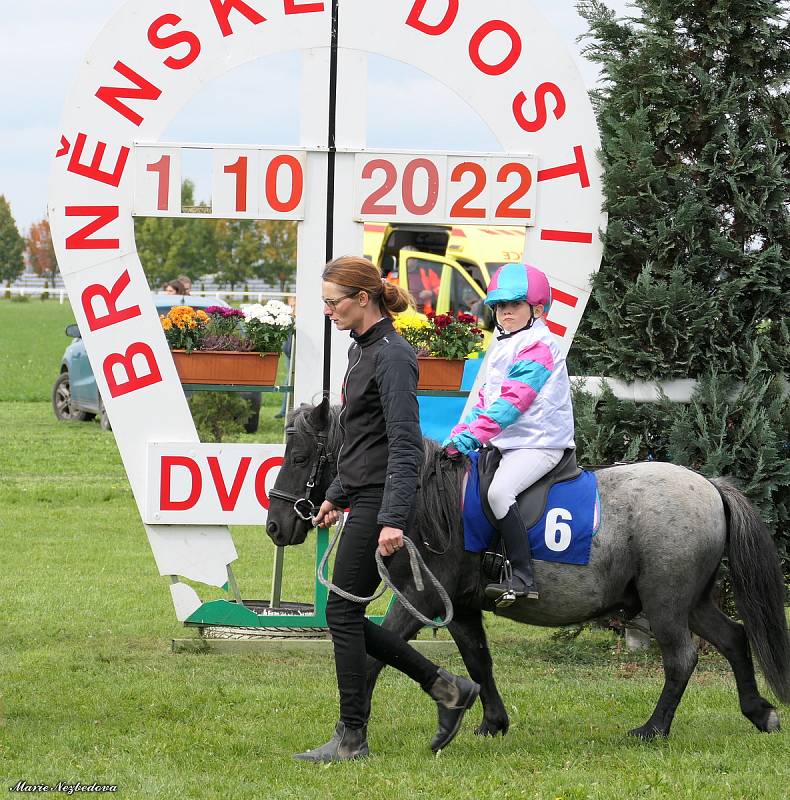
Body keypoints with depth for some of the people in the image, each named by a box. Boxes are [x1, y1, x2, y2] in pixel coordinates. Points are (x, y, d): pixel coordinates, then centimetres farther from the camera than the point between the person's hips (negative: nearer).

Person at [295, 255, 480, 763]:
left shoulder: (391, 357, -16)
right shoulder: (362, 349, 14)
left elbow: (404, 444, -22)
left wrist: (393, 520, -29)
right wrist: (337, 495, 28)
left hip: (382, 499, -10)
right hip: (363, 496, 10)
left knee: (343, 612, -5)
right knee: (348, 617, 10)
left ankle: (352, 738, 2)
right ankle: (446, 688, 16)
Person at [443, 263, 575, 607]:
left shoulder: (538, 347, -11)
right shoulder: (502, 348, 19)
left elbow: (513, 401, -21)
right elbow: (487, 398, 21)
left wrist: (473, 436, -26)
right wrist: (459, 434, 6)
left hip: (540, 443, -10)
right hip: (504, 444, 10)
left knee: (499, 491, -29)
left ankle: (522, 577, -31)